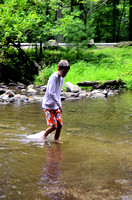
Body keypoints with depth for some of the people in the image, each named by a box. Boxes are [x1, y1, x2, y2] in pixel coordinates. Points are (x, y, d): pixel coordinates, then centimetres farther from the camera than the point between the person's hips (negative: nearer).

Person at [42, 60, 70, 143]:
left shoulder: (62, 77, 6)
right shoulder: (54, 77, -21)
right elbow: (51, 93, -26)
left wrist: (59, 102, 13)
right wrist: (59, 105, -21)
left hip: (56, 106, 8)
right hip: (48, 105, -8)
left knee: (60, 124, 4)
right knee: (53, 126, -9)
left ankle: (56, 140, 21)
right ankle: (43, 137, 15)